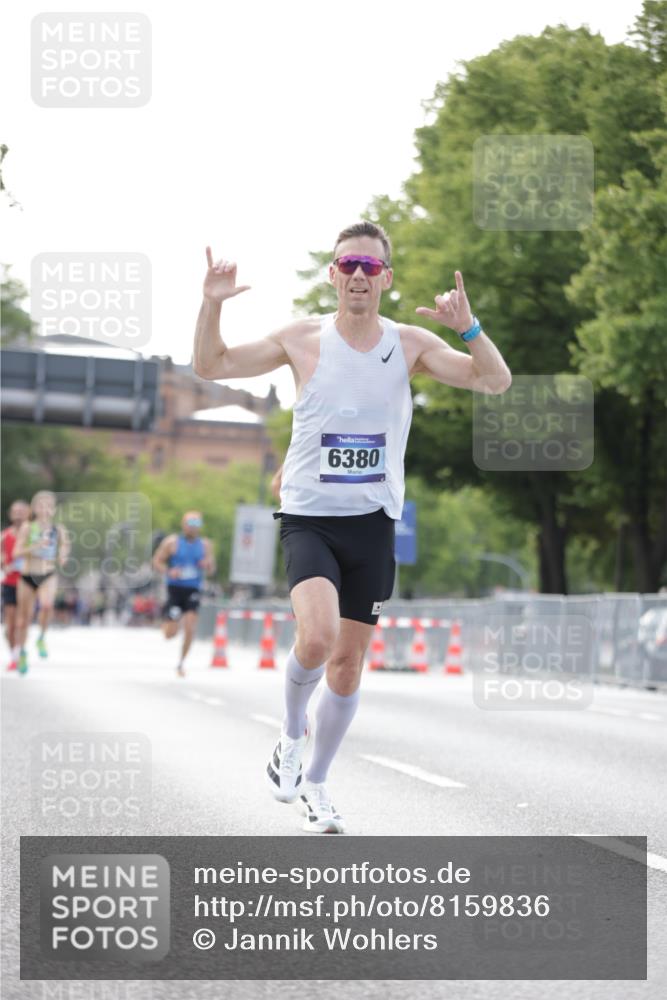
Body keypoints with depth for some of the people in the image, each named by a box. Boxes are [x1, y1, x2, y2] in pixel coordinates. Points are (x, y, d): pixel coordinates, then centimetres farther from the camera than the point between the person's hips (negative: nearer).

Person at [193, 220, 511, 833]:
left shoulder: (411, 345, 0)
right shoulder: (303, 339, -3)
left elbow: (496, 381, -7)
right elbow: (211, 366, 2)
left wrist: (468, 328, -24)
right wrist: (212, 304, -15)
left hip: (372, 523, 2)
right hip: (308, 518, -2)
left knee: (348, 664, 8)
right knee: (317, 637, -26)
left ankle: (314, 783, 28)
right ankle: (292, 732, 4)